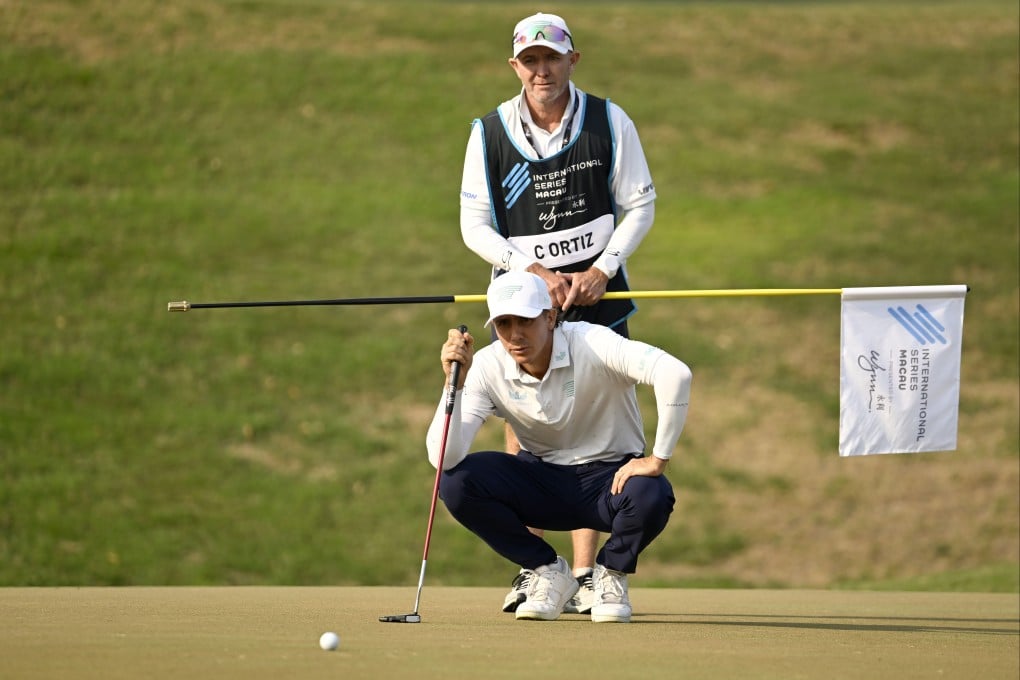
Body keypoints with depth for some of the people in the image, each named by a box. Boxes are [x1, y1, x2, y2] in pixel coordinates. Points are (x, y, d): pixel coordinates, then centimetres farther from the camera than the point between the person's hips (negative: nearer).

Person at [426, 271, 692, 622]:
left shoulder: (590, 344, -24)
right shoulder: (486, 368, -14)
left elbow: (675, 373, -39)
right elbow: (443, 458, -23)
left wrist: (658, 459, -37)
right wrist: (455, 382, -33)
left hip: (610, 477, -3)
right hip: (541, 482, 3)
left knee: (650, 497, -37)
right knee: (456, 480, -22)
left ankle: (612, 574, -1)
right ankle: (548, 573, -1)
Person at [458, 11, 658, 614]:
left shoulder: (610, 123, -1)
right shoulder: (489, 133, 0)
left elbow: (640, 204, 3)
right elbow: (475, 225, 0)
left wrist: (601, 270, -10)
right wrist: (534, 271, -12)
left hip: (597, 294, -1)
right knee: (522, 429, -3)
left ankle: (585, 574, -1)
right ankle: (531, 571, 3)